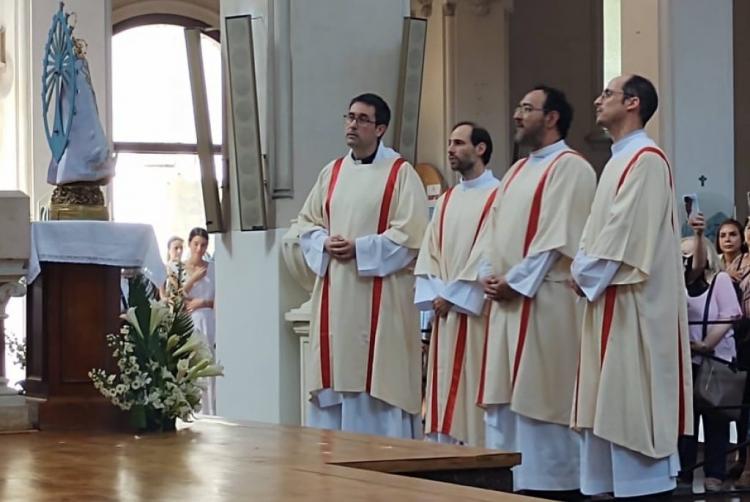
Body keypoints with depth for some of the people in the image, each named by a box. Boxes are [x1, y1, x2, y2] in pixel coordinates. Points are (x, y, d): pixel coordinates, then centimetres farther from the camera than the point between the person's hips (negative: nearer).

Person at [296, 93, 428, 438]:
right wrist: (325, 244, -4)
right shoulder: (332, 173, 14)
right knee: (336, 373, 7)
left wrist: (359, 249, -16)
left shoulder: (400, 174, -4)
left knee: (377, 379, -6)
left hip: (380, 295, -6)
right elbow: (307, 223, 17)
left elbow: (410, 235, -11)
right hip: (335, 296, 6)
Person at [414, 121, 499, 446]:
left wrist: (453, 295, -12)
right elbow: (429, 252, 13)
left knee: (475, 399, -6)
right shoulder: (447, 200, 17)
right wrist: (434, 295, -4)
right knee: (444, 392, 6)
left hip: (478, 313, -7)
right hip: (445, 314, 7)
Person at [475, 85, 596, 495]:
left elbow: (559, 237, -15)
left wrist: (516, 281, -16)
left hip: (545, 302, -9)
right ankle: (508, 481, 13)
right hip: (506, 301, 9)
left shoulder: (570, 168, -6)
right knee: (505, 398, 8)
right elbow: (495, 231, 19)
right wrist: (489, 275, 1)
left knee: (542, 398, -7)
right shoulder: (517, 171, 21)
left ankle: (551, 483, -1)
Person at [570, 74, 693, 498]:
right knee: (615, 402, 10)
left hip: (633, 301, -10)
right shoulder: (621, 160, 19)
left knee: (634, 399, -8)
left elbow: (629, 230, -19)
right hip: (611, 300, 10)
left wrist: (585, 274, -11)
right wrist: (585, 271, 7)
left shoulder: (646, 158, -12)